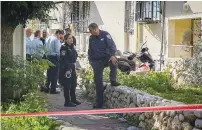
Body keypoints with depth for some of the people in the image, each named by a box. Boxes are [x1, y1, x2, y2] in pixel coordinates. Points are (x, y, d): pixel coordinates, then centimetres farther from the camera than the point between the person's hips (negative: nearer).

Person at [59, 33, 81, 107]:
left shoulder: (72, 47, 14)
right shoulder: (64, 48, -13)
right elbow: (63, 60, -19)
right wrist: (67, 70, -24)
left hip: (72, 68, 9)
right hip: (66, 68, -9)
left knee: (73, 84, 15)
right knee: (67, 85, -5)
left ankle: (73, 100, 26)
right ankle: (67, 102, 0)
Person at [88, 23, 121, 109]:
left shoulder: (105, 35, -8)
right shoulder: (91, 38, 7)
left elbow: (112, 45, -19)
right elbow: (90, 51, 19)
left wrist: (112, 55, -34)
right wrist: (90, 60, 10)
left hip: (106, 58, -4)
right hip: (97, 61, 4)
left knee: (114, 62, -39)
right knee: (98, 81, 3)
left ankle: (113, 81, -23)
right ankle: (99, 103, 10)